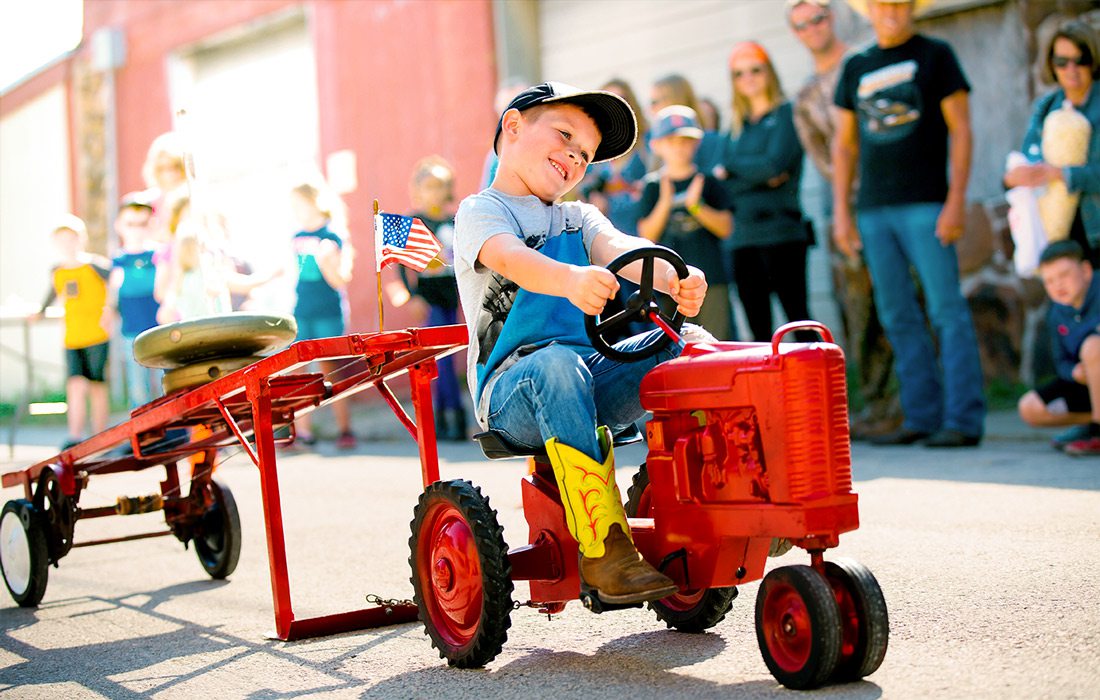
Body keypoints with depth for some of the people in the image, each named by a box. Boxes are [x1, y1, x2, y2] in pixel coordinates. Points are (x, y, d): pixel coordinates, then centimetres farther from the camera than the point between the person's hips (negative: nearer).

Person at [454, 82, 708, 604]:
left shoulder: (579, 218, 23)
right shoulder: (480, 211, 4)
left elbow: (618, 248, -1)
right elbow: (510, 259, -21)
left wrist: (673, 278, -25)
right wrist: (569, 279, -44)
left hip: (593, 383, 6)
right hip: (512, 394, -6)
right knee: (558, 363, -38)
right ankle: (604, 551, -41)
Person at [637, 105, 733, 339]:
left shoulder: (708, 182, 6)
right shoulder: (653, 185, 6)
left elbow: (725, 228, 0)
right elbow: (647, 236, 0)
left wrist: (696, 206, -14)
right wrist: (665, 202, -13)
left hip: (711, 278, 0)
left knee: (717, 339, -2)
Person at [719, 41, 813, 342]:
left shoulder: (786, 114, 1)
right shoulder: (736, 127, 17)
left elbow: (776, 164, -12)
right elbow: (722, 181, 6)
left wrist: (734, 167, 2)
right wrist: (762, 177, -9)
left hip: (782, 234, -6)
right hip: (743, 237, 6)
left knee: (797, 316, -7)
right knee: (758, 326, 7)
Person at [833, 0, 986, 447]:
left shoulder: (935, 56, 4)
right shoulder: (855, 68, 16)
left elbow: (960, 129, -1)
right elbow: (844, 144, 18)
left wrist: (956, 201, -10)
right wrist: (841, 211, 9)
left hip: (925, 205, -5)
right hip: (873, 210, 5)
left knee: (947, 311, -8)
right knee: (898, 318, 5)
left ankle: (963, 420, -7)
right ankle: (922, 416, 11)